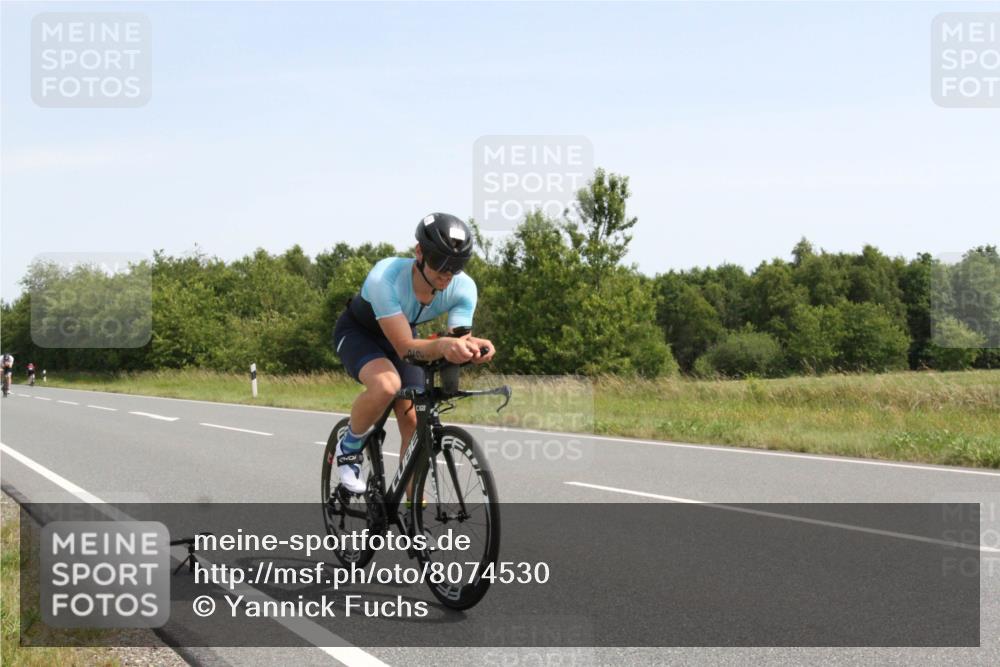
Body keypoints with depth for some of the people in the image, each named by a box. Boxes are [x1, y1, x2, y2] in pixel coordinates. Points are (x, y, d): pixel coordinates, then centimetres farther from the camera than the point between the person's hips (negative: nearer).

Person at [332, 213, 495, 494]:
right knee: (387, 384, -35)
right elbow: (404, 347, -43)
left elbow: (460, 338, -29)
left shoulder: (463, 288, -26)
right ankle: (349, 447, -7)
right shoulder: (386, 277, -40)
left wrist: (472, 347, -54)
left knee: (413, 424, -4)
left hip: (401, 335, 5)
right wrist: (443, 345, -63)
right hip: (358, 332, -5)